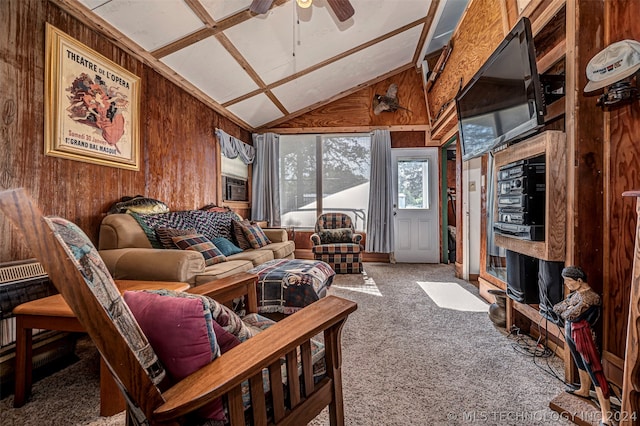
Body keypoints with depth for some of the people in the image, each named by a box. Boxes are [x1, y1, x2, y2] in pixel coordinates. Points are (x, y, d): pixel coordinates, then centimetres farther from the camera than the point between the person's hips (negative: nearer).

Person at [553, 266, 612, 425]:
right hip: (570, 333, 9)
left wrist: (565, 310, -7)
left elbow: (570, 315, -25)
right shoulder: (575, 292, 6)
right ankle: (585, 391, 47)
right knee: (581, 364, 27)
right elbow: (556, 307, 6)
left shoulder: (590, 297, -22)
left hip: (582, 335, -9)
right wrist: (567, 308, -9)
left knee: (595, 371, -3)